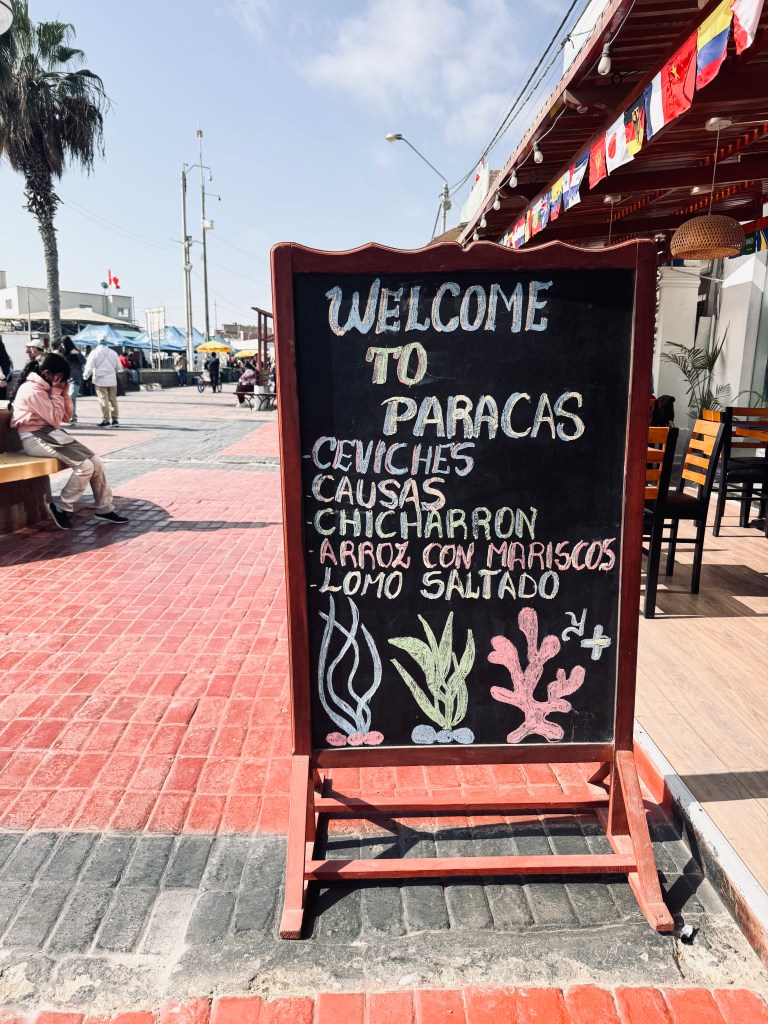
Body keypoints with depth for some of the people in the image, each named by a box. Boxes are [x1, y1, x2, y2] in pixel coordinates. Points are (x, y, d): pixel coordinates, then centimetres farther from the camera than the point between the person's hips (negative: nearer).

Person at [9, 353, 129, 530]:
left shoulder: (46, 388, 14)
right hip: (35, 437, -9)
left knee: (96, 462, -6)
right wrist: (57, 392, -11)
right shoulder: (32, 390, -15)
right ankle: (61, 508, -8)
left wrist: (64, 392, 4)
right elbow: (55, 419, -17)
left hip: (51, 434, 9)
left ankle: (104, 509, 2)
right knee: (85, 466, -23)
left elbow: (67, 416, 15)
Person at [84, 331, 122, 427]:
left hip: (100, 380, -4)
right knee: (113, 399, 8)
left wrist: (85, 376, 12)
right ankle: (115, 420, 8)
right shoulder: (112, 352, 7)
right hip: (112, 380, 4)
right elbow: (119, 367, 13)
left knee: (103, 400, -3)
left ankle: (106, 420, -4)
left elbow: (89, 366, -4)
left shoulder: (95, 352, -5)